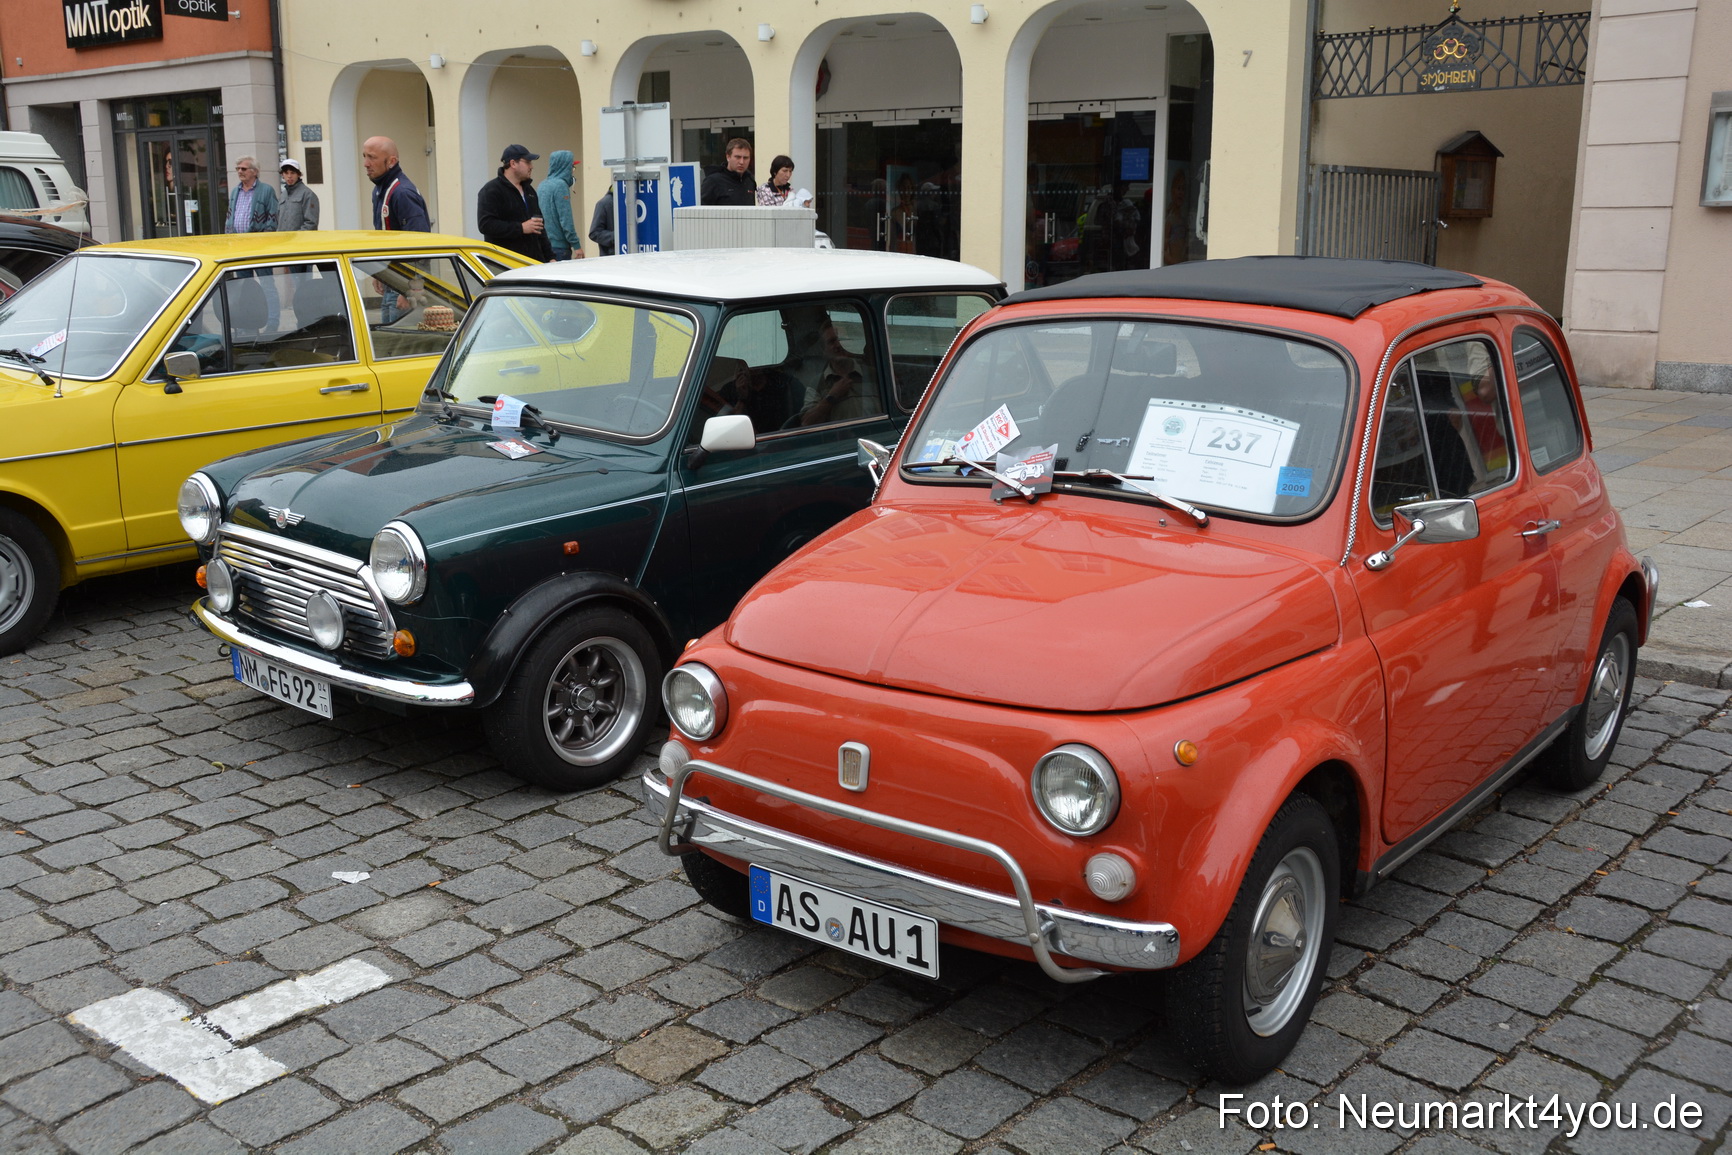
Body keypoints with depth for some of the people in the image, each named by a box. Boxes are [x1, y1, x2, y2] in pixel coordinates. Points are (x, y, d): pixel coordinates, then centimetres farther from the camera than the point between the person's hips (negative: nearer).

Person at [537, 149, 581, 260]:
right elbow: (565, 219, -17)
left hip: (544, 245, 8)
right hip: (558, 246, -8)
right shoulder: (560, 185, -13)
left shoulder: (541, 185, 11)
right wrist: (576, 245, -13)